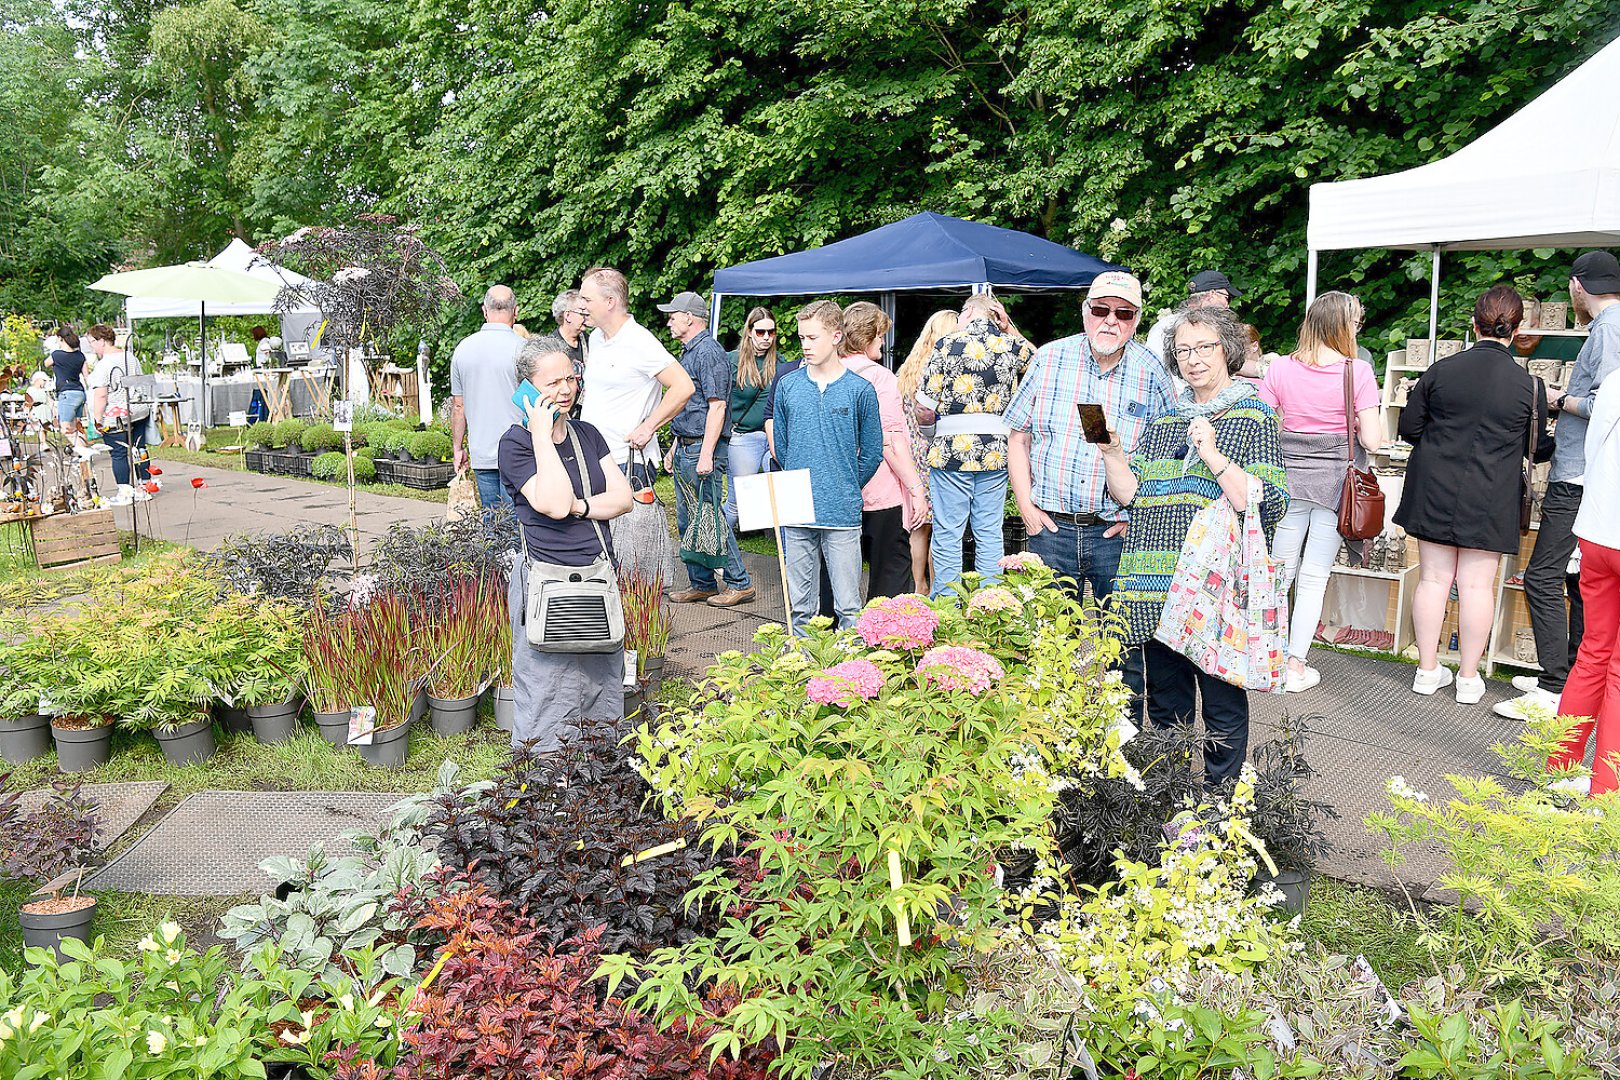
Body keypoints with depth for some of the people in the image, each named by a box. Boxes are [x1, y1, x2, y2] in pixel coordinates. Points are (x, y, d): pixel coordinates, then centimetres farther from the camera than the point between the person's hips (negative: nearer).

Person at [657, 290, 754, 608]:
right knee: (687, 521, 12)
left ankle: (739, 583, 1)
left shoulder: (709, 352, -13)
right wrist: (675, 448, 23)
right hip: (685, 450, 10)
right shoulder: (689, 353, 18)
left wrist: (706, 454, -25)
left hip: (703, 450, -10)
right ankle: (701, 584, 20)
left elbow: (717, 406, -20)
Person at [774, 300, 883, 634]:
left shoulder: (860, 389, -1)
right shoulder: (788, 385, 6)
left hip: (843, 515, -2)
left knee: (848, 606, 2)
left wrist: (845, 488, 7)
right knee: (799, 606, 11)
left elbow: (872, 453, 5)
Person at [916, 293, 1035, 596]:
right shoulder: (1014, 345, 4)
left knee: (947, 533, 4)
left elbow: (926, 408, -7)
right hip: (995, 450, 3)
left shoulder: (949, 343, -4)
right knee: (989, 533, 10)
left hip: (951, 449, -3)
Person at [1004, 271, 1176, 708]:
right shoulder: (1048, 359, 3)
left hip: (1119, 533, -1)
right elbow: (1018, 437, 8)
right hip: (1051, 526, 1)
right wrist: (1026, 506, -1)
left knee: (1125, 647, 5)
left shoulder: (1153, 374, 1)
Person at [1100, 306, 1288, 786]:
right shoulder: (1163, 418, 16)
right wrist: (1111, 448, -4)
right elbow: (1130, 495, 11)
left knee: (1223, 708, 4)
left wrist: (1213, 455, -18)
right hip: (1158, 586, 5)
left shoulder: (1253, 417, -1)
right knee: (1165, 706, 14)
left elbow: (1271, 505, -12)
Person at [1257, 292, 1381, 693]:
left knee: (1280, 571, 14)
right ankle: (1296, 666, 11)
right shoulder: (1358, 372, -9)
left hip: (1289, 479, 2)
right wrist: (1351, 421, 9)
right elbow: (1371, 440, -10)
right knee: (1314, 577, 6)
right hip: (1336, 482, -2)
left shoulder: (1281, 369, -2)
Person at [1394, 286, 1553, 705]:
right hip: (1490, 501, -1)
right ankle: (1468, 678, 13)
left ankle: (1427, 670, 16)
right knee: (1477, 585, 5)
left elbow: (1409, 428, 2)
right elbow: (1539, 448, 5)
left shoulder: (1440, 371, -4)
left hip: (1435, 493, 2)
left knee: (1433, 578, 8)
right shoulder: (1527, 385, -6)